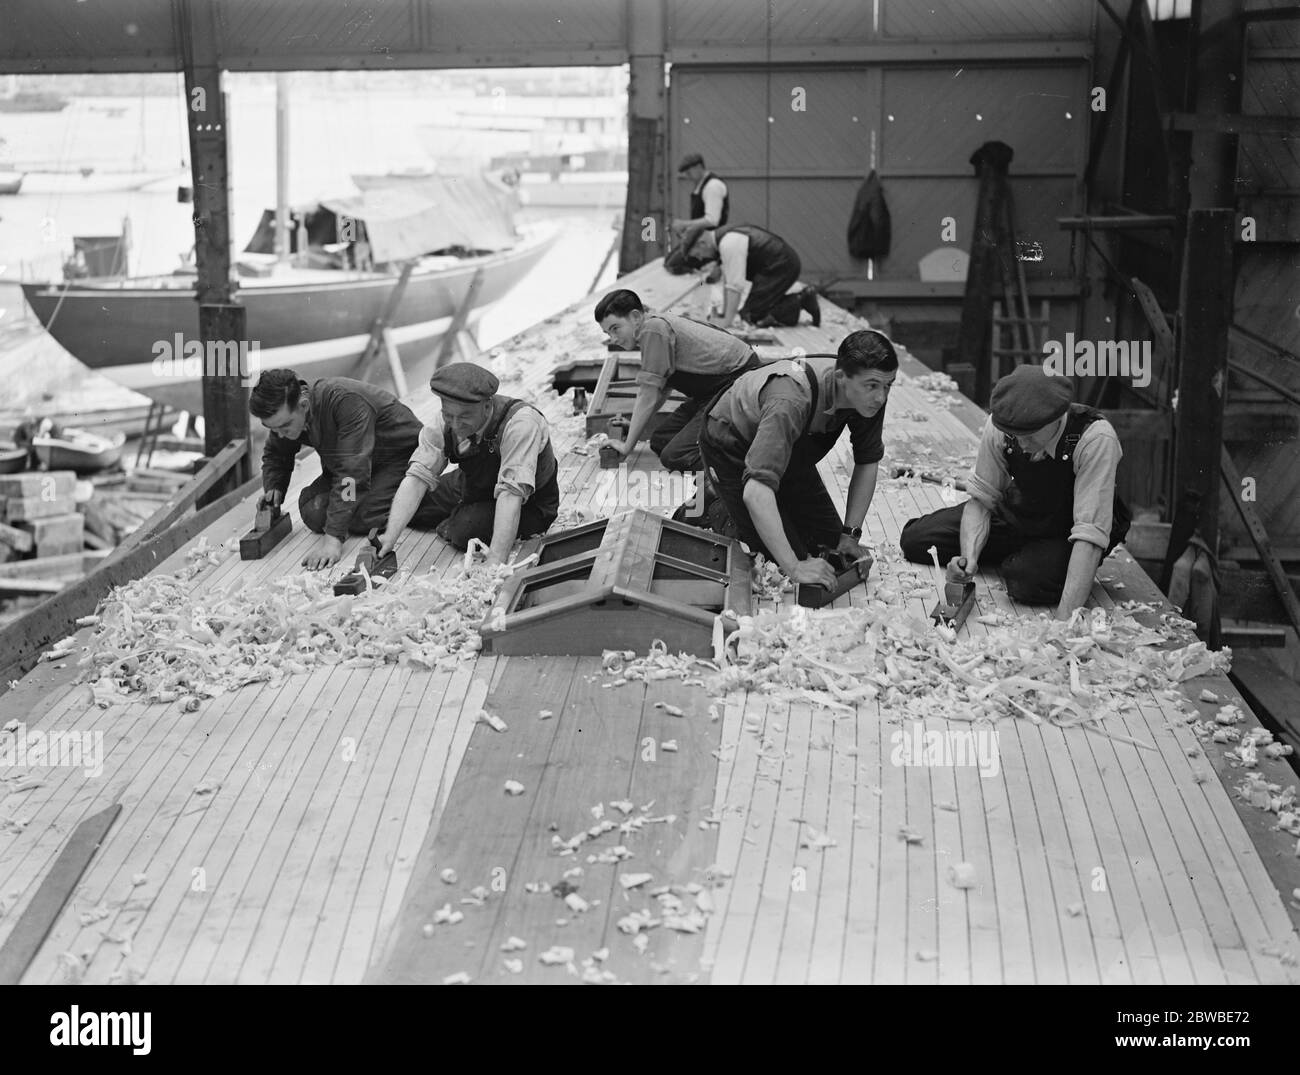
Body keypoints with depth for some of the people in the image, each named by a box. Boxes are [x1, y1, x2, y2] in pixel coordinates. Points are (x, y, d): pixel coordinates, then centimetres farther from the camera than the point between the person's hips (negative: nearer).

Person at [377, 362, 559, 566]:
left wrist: (495, 563, -50)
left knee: (466, 529, -29)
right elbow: (418, 477, -22)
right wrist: (390, 537, -35)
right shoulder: (446, 421, -19)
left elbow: (511, 495, -42)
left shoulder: (520, 424, -36)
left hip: (527, 505, -6)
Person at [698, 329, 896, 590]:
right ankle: (716, 515, 11)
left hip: (791, 447, 7)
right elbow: (755, 491, -52)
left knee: (830, 543, 6)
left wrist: (850, 534, -13)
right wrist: (794, 568, -55)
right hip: (732, 448, -7)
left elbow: (867, 463, -6)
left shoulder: (871, 395, -23)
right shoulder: (791, 402, -45)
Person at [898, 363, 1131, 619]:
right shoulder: (999, 427, -23)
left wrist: (1065, 620, -47)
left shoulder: (1096, 440, -36)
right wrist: (969, 559, -32)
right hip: (1016, 513, 4)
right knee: (915, 539, -5)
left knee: (1028, 580, -35)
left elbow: (1090, 533, -39)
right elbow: (981, 499, -12)